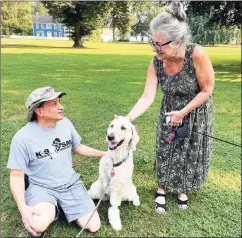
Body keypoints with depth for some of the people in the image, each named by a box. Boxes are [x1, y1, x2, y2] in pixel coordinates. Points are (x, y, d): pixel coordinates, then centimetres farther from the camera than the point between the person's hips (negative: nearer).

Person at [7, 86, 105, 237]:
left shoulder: (65, 123, -5)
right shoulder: (22, 138, -19)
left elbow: (78, 147, 12)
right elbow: (17, 176, -13)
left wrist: (105, 154, 8)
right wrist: (23, 208, -27)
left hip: (70, 183, 4)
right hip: (41, 187, -4)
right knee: (39, 225, -34)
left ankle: (61, 205, 19)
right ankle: (50, 210, 2)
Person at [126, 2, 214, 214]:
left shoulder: (197, 54, -32)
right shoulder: (156, 63, -21)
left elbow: (207, 90, -21)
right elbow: (147, 97, -23)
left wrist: (183, 113, -22)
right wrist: (127, 118, -35)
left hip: (197, 113, -2)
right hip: (169, 112, 2)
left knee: (190, 154, 14)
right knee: (165, 152, 10)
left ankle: (183, 190, 39)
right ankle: (162, 190, 34)